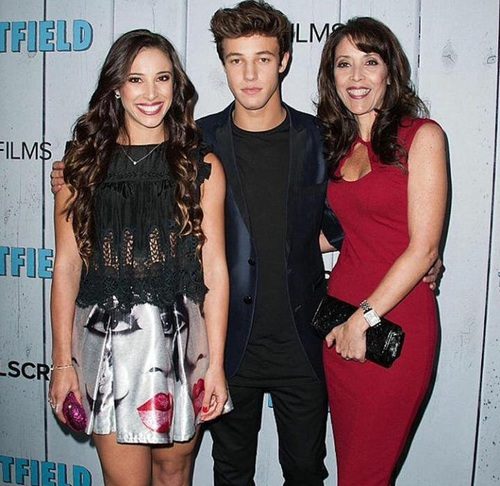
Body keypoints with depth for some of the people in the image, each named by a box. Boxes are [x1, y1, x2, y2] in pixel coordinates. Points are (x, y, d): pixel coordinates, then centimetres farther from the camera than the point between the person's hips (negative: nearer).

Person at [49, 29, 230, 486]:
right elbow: (67, 265, 2)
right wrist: (62, 361, 1)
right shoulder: (83, 163, 3)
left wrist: (215, 364, -4)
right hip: (106, 338, 0)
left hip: (182, 337, 0)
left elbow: (214, 267, -1)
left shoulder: (201, 166, 1)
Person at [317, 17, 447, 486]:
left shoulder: (421, 135, -6)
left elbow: (423, 248, -11)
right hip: (340, 318, 5)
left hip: (394, 323, -5)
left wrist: (365, 317, -11)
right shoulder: (337, 144, 11)